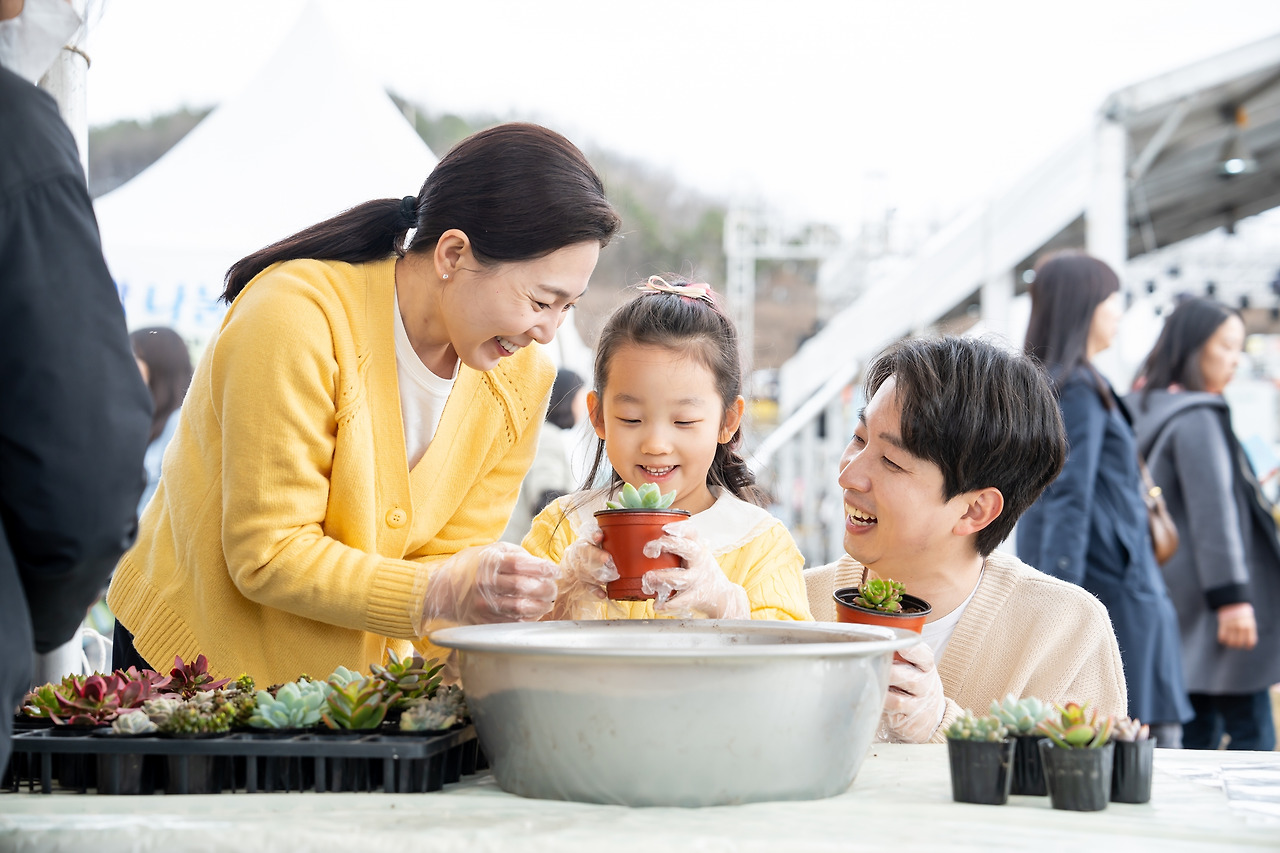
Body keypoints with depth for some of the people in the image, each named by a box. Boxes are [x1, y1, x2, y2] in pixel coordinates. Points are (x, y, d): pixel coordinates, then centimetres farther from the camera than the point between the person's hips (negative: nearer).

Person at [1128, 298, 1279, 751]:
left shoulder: (1145, 411, 13)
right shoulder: (1197, 419, -14)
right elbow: (1212, 511, -20)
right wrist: (1232, 595, -22)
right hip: (1207, 600, -9)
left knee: (1198, 733, 10)